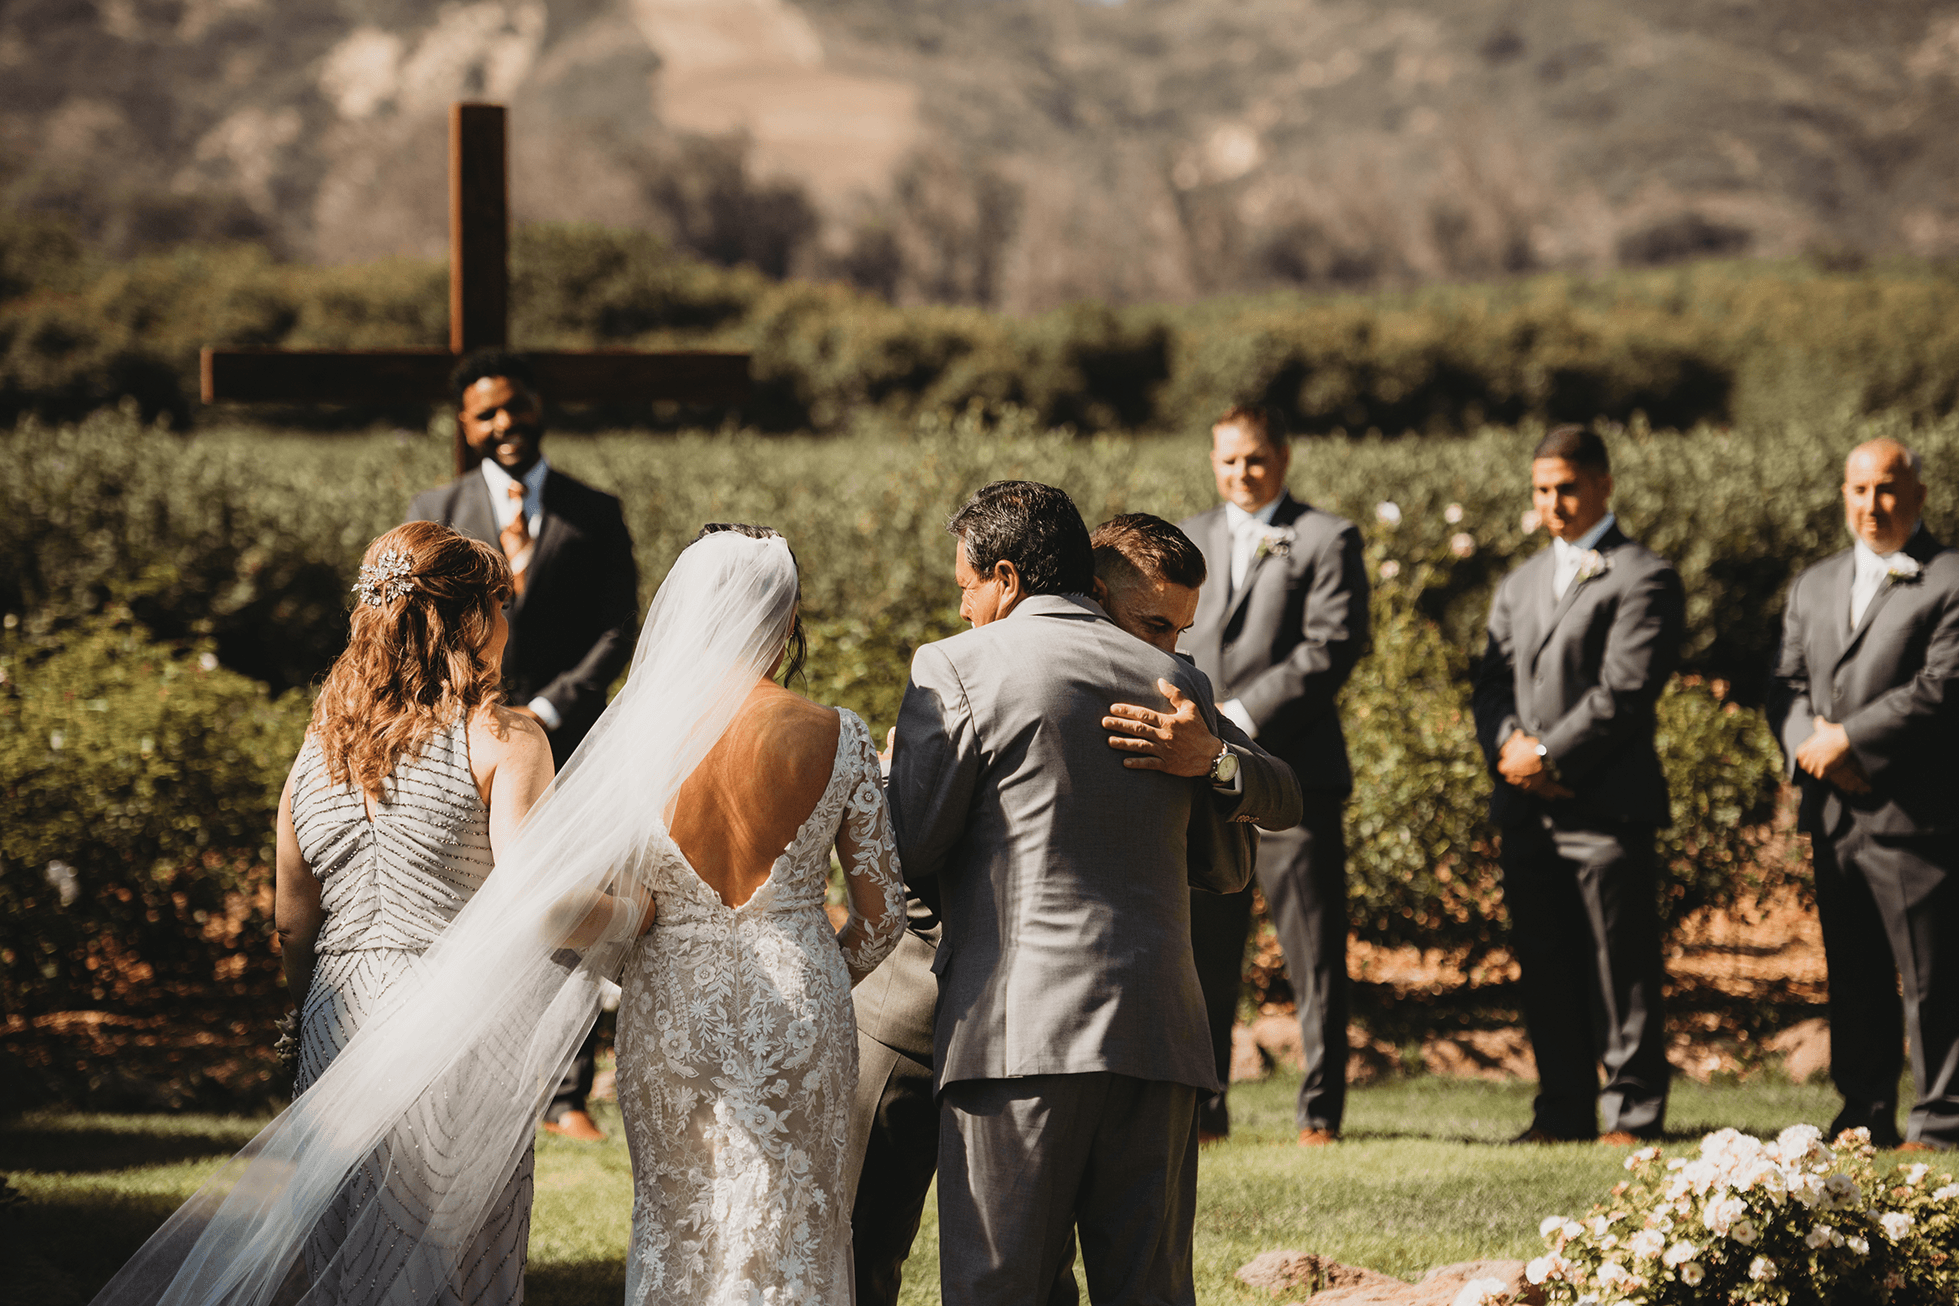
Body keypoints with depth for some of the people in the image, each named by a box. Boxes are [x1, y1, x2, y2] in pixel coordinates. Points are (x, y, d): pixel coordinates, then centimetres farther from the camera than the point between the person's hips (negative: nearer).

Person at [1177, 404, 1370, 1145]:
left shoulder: (1326, 540, 0)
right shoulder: (1186, 543, 16)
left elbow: (1332, 648, -9)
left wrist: (1242, 715, -14)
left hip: (1290, 777, -4)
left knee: (1314, 956, -2)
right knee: (1200, 953, 7)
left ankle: (1320, 1111, 4)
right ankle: (1201, 1106, 14)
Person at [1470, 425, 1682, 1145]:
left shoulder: (1643, 578, -2)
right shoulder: (1519, 585, 22)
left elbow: (1625, 689, -11)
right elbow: (1494, 681, 14)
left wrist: (1550, 755, -13)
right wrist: (1506, 744, -7)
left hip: (1606, 807, -6)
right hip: (1526, 810, 7)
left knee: (1620, 971, -4)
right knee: (1544, 969, 8)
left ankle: (1632, 1114, 1)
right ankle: (1563, 1112, 14)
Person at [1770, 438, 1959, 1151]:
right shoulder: (1814, 586, 19)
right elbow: (1788, 683, 13)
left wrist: (1849, 738, -14)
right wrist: (1810, 744, -8)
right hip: (1833, 816, 6)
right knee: (1853, 977, 11)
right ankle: (1863, 1116, 17)